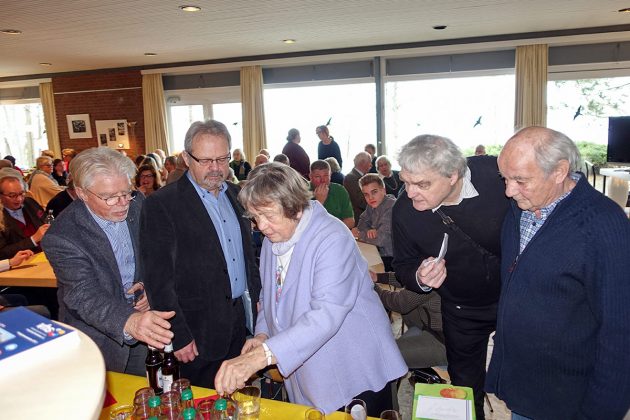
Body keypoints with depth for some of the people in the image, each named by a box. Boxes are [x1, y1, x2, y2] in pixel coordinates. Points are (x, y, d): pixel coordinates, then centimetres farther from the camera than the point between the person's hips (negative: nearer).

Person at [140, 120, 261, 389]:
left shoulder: (235, 194, 7)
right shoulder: (162, 204, -14)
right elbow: (159, 279, -14)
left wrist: (256, 299, 12)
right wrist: (178, 336, -14)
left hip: (242, 319, 6)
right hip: (200, 330, -5)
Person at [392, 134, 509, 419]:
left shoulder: (497, 173, -30)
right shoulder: (404, 212, -24)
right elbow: (403, 266, -7)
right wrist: (419, 278, -29)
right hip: (462, 313, 1)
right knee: (466, 389, 20)